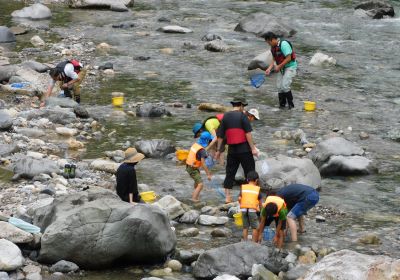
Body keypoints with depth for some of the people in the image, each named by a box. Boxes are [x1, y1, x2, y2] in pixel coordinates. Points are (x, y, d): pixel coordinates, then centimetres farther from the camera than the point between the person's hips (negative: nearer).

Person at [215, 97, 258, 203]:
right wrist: (253, 148, -11)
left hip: (231, 150, 5)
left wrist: (218, 150, 17)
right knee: (250, 172, 2)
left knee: (230, 173, 8)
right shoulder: (242, 116, -7)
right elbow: (248, 133, -12)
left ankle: (227, 197, 5)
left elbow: (220, 135, 11)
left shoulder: (225, 116, 8)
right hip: (244, 149, -5)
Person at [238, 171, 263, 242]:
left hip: (244, 209, 3)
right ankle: (254, 243, 1)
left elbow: (239, 199, -1)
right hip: (252, 209, -3)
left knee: (245, 227, 13)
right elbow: (260, 201, 6)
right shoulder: (257, 189, 4)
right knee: (255, 228, 5)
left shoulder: (243, 187, 8)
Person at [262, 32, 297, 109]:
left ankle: (291, 104, -3)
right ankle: (282, 104, 13)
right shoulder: (273, 47, 5)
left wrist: (279, 66, -17)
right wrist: (269, 69, -2)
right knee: (279, 87, 3)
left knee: (285, 86, -16)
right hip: (281, 68, 8)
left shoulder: (283, 44, -22)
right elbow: (275, 60, 13)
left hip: (290, 67, -8)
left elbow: (288, 58, -23)